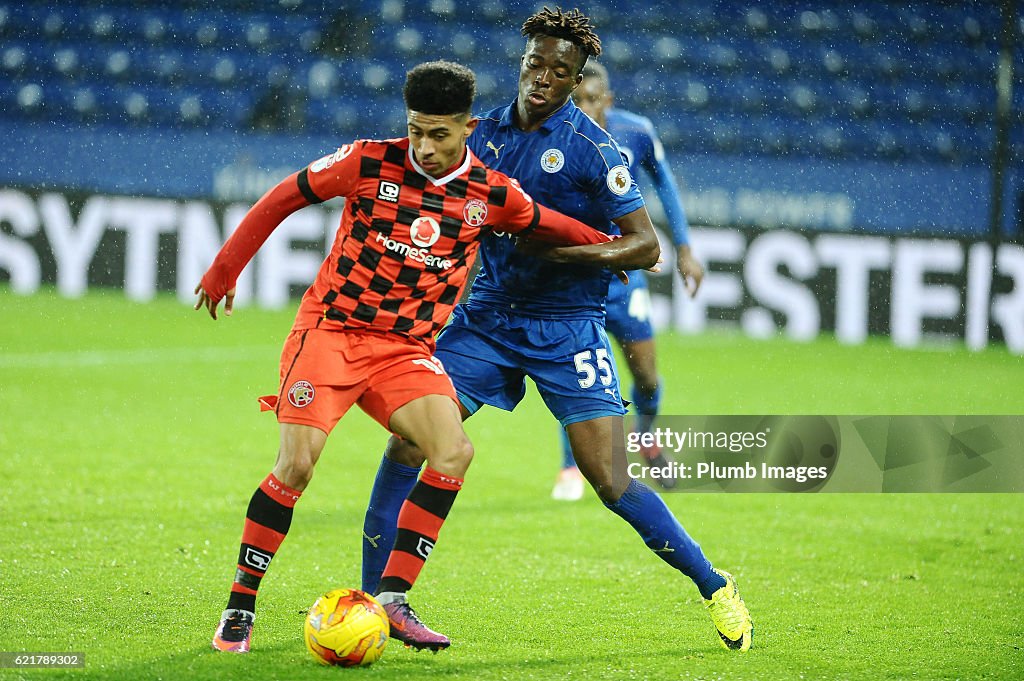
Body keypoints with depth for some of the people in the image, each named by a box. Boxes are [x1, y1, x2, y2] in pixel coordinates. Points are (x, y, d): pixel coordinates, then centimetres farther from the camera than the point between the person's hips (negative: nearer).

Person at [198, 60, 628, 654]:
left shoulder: (492, 196, 0)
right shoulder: (368, 163, -7)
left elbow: (543, 224, 23)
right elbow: (284, 198, 4)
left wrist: (611, 247, 21)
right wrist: (226, 269, 8)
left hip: (407, 349, 3)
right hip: (331, 330, -3)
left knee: (454, 453, -20)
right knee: (297, 465, -18)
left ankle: (393, 599, -12)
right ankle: (239, 607, -4)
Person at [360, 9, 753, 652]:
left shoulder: (592, 149, -11)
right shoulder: (488, 131, 5)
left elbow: (646, 244, -12)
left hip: (567, 327, -4)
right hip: (488, 315, 5)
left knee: (612, 483, -11)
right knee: (409, 439, -8)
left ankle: (715, 587, 6)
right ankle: (372, 597, 4)